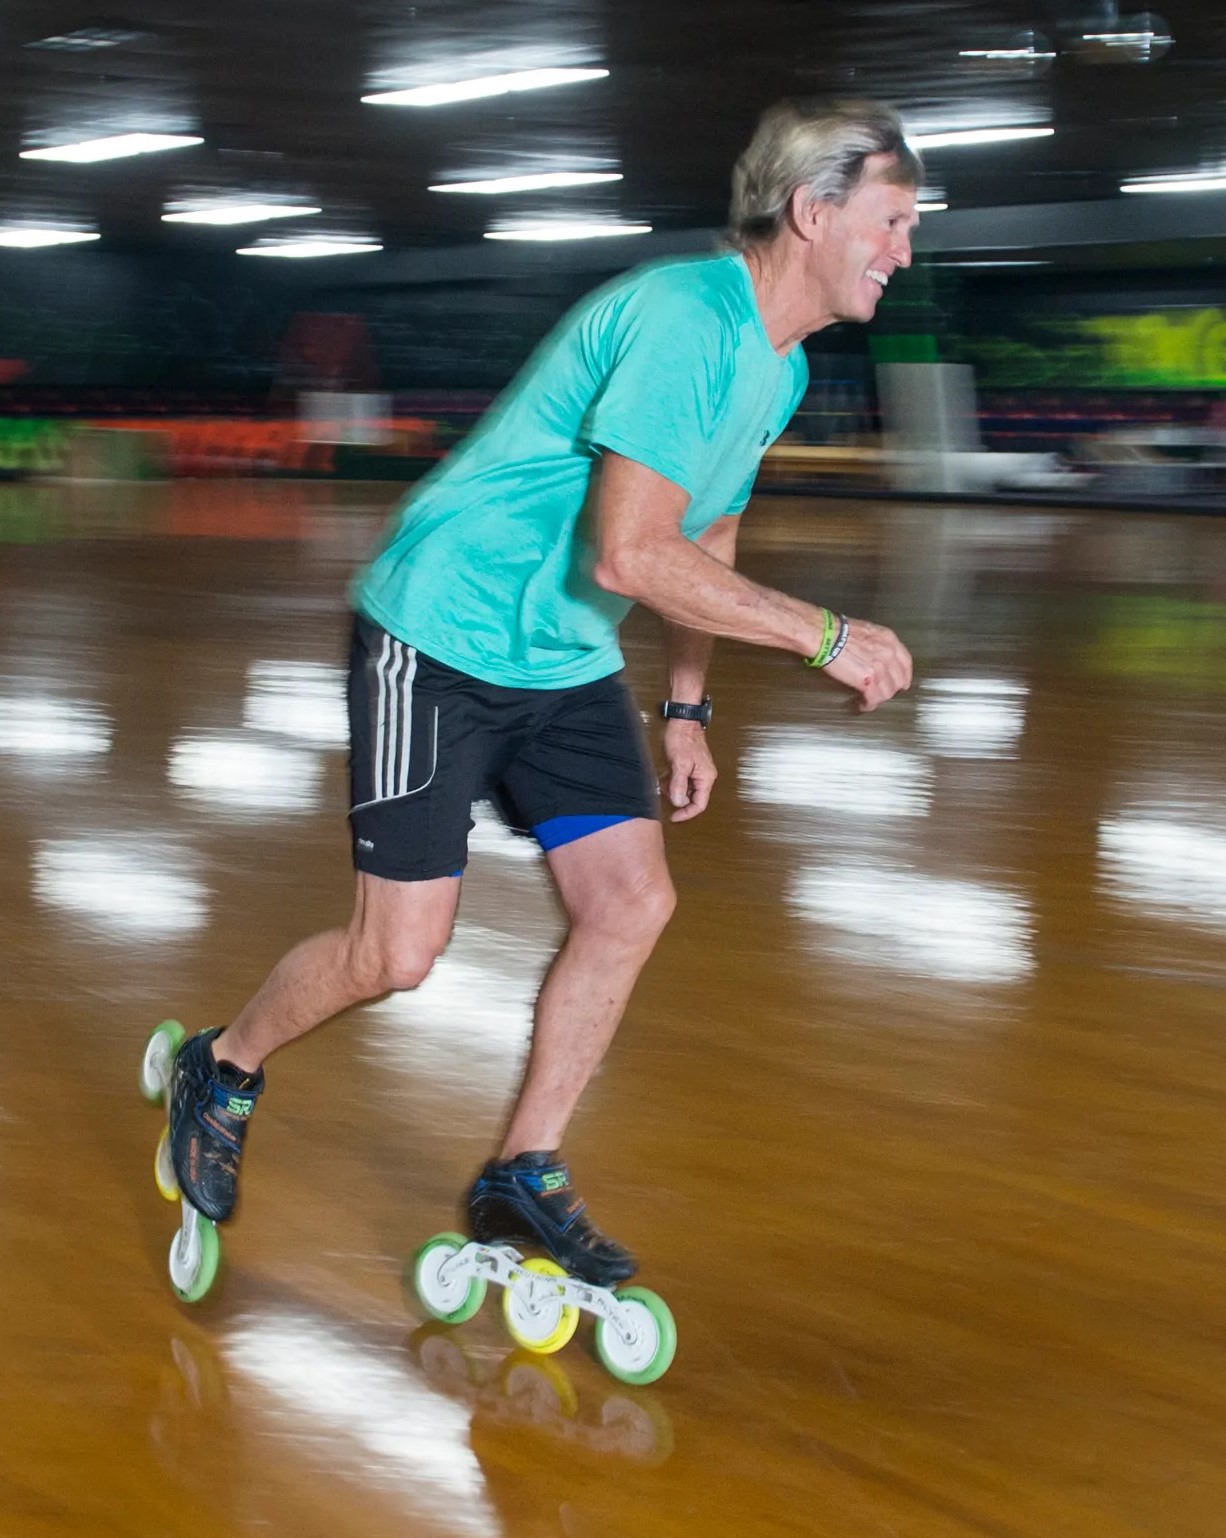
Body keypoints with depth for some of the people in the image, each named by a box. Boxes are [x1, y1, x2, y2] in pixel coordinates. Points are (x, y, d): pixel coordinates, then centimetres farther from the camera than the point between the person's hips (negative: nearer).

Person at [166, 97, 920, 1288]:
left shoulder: (776, 365, 6)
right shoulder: (683, 319, -26)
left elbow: (706, 543, 21)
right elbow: (628, 556, -33)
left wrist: (685, 708, 18)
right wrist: (825, 638, -28)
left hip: (567, 666, 9)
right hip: (441, 642, -9)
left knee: (632, 902, 0)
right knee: (399, 953, -5)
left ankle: (524, 1177, 13)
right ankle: (223, 1075, 23)